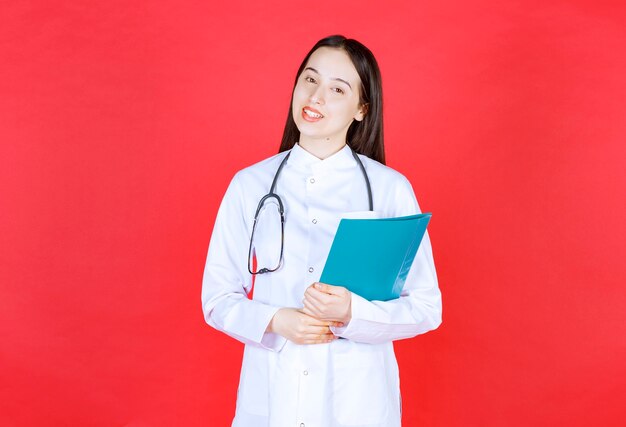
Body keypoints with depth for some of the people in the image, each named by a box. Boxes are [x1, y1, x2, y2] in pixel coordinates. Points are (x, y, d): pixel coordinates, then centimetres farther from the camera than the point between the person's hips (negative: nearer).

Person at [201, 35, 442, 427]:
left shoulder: (391, 189, -6)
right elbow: (218, 298, 2)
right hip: (269, 394, 1)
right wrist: (276, 321, -15)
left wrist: (351, 313, -20)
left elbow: (426, 307, -4)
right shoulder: (249, 185, -1)